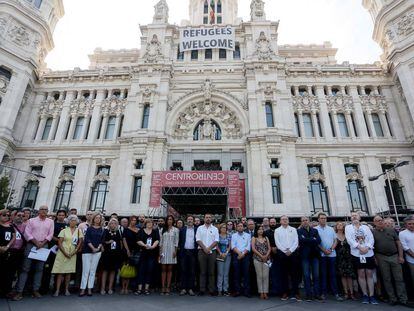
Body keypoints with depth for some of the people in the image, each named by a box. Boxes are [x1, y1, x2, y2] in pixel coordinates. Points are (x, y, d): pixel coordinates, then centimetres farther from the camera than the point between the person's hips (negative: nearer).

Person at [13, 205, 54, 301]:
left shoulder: (50, 222, 9)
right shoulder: (31, 220, 6)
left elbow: (50, 235, 4)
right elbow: (27, 233, -2)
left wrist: (42, 243, -10)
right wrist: (36, 243, -11)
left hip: (44, 246, 1)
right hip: (31, 245, -1)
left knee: (39, 269, 4)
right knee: (25, 268, -1)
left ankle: (36, 290, 11)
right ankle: (19, 291, 3)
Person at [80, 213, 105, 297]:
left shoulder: (102, 230, 9)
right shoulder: (89, 228, 3)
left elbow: (102, 240, 8)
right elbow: (87, 239, -5)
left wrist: (98, 248, -7)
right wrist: (92, 248, -13)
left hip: (97, 252, 2)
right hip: (87, 251, -2)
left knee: (93, 271, 4)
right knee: (85, 270, -3)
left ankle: (90, 289, 9)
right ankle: (83, 289, 3)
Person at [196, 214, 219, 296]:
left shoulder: (215, 229, 8)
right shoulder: (200, 228, 7)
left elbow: (216, 241, 0)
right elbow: (198, 240, -1)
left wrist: (209, 248, -11)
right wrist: (204, 248, -11)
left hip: (212, 252, 1)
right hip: (202, 251, 0)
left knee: (211, 272, 3)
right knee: (202, 271, 2)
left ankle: (212, 290, 8)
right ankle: (202, 290, 8)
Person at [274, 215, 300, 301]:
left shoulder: (293, 229, 9)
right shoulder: (277, 230, 5)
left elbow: (296, 241, 1)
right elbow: (277, 243, -2)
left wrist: (290, 250, -10)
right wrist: (285, 251, -10)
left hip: (293, 253, 1)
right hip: (282, 253, -1)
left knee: (294, 273, 2)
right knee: (284, 274, 4)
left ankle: (295, 293, 9)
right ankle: (285, 293, 13)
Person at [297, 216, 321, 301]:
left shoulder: (315, 230, 12)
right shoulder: (299, 231, 3)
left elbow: (318, 240, -3)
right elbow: (301, 240, -15)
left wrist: (307, 241, -10)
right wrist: (313, 239, -9)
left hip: (314, 254, 3)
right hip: (305, 255, -3)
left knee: (316, 275, 6)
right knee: (306, 275, 1)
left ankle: (317, 294, 16)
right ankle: (309, 295, 9)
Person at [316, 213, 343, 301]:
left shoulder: (331, 229, 11)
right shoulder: (315, 229, 0)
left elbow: (335, 240, 9)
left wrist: (331, 249, -6)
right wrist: (324, 250, -12)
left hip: (332, 254, 3)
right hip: (321, 254, -3)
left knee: (333, 274, 6)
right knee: (323, 274, 3)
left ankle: (335, 293, 11)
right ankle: (324, 293, 10)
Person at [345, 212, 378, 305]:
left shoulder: (366, 227, 13)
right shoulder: (348, 227, 8)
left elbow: (371, 238, 3)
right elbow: (349, 239, -5)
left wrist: (367, 247, -13)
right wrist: (360, 247, -15)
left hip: (369, 253, 2)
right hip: (357, 253, -2)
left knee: (369, 274, 3)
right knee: (361, 274, 1)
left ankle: (371, 295, 8)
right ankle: (365, 295, 11)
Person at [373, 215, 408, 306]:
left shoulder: (391, 230, 7)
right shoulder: (373, 233, 2)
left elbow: (398, 243, 6)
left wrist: (401, 256, -1)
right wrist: (375, 258, -4)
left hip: (395, 256, 1)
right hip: (382, 258, -1)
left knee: (399, 278, 2)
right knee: (387, 279, 5)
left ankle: (403, 299, 10)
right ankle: (392, 299, 14)